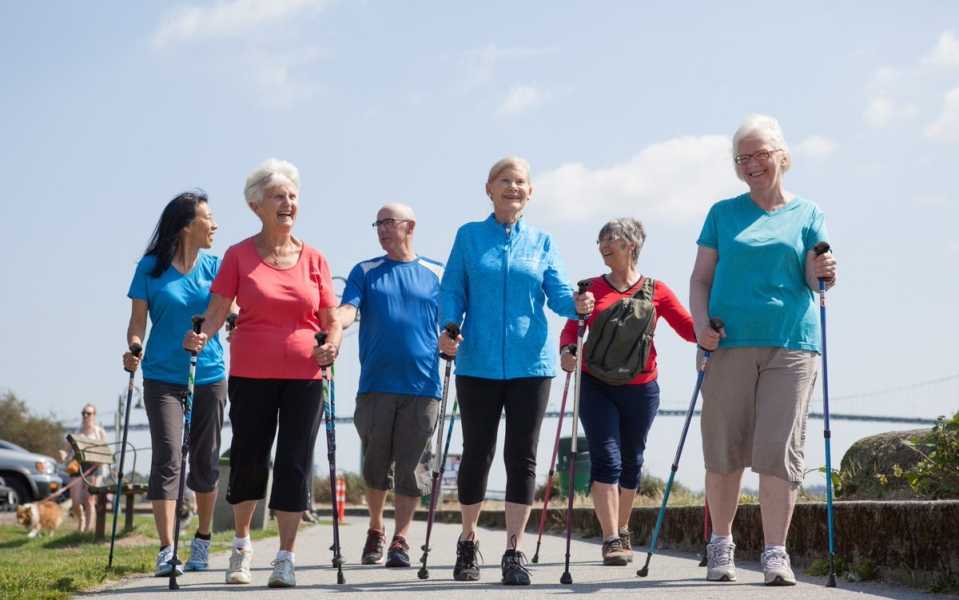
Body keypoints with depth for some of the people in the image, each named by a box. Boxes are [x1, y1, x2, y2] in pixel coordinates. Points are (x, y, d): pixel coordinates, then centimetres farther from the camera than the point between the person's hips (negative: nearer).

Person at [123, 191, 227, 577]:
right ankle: (166, 551, -12)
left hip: (209, 375, 3)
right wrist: (133, 349, -19)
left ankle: (202, 542, 23)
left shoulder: (214, 266, 5)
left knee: (205, 461, 9)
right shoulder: (151, 268, -1)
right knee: (167, 459, -11)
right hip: (163, 377, -3)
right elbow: (138, 321, 0)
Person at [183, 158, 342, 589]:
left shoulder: (313, 259, 7)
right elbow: (217, 310, -1)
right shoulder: (239, 256, 3)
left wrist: (332, 345, -11)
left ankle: (285, 558, 6)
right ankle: (241, 544, 28)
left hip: (304, 376, 1)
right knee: (248, 460, 4)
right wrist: (202, 335, -20)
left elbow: (331, 319, 9)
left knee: (294, 464, -1)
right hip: (251, 375, -1)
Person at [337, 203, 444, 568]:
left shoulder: (436, 274, 11)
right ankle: (375, 530, 23)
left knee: (412, 467, -1)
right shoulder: (365, 272, 10)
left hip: (422, 385, 0)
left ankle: (401, 539, 5)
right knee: (375, 464, 5)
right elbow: (347, 310, -5)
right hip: (376, 384, 0)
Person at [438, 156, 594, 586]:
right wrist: (448, 328, -15)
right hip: (478, 362, -1)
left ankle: (514, 552, 4)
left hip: (529, 363, 1)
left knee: (522, 457, 0)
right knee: (477, 453, 6)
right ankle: (468, 542, 24)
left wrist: (576, 303, -20)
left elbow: (557, 293, 2)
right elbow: (452, 291, 3)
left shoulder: (541, 241, 10)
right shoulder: (468, 236, 6)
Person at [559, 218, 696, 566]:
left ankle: (622, 530, 30)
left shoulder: (656, 291, 3)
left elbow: (688, 328, -3)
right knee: (606, 459, -10)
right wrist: (568, 350, -20)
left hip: (640, 389, 1)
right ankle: (611, 540, -10)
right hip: (596, 387, -1)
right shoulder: (590, 289, 6)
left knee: (631, 461, 12)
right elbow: (571, 329, 2)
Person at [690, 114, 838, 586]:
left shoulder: (807, 214, 11)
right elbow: (701, 278, 10)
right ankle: (721, 546, 16)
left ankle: (776, 554, -4)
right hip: (730, 343, 1)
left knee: (779, 451, -8)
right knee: (725, 450, 1)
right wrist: (700, 323, -7)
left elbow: (812, 279, 6)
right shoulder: (723, 213, 13)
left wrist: (822, 274, -18)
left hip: (791, 344, -1)